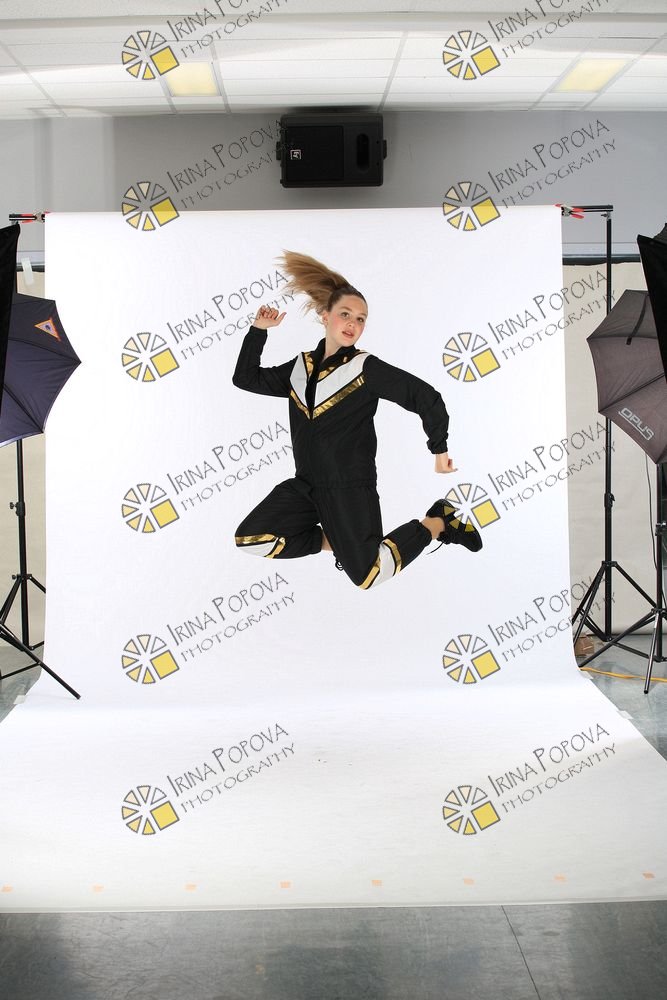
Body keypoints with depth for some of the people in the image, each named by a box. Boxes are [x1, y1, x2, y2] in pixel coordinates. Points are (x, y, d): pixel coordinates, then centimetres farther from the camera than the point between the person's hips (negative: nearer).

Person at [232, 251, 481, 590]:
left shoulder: (366, 368, -9)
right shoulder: (301, 366, 7)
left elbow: (426, 398, -9)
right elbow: (246, 378, 16)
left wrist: (439, 450, -5)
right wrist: (258, 330, 7)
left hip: (350, 488, -5)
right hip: (305, 485, 5)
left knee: (367, 575, -13)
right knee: (249, 538, -9)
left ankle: (438, 522, 11)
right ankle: (334, 541, 9)